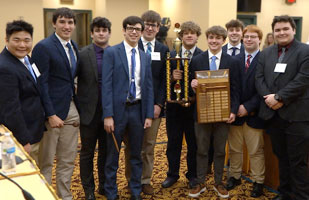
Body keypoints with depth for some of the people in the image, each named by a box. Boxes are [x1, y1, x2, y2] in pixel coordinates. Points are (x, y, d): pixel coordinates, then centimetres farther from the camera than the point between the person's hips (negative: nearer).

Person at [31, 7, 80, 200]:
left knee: (68, 160, 15)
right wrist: (51, 115, -18)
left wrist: (76, 107, 8)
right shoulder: (43, 47, -11)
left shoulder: (73, 46, 11)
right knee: (46, 161, 8)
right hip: (52, 110, -7)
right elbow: (41, 83, -15)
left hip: (71, 109, 7)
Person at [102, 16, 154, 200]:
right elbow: (107, 85, -10)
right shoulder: (111, 52, -4)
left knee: (136, 155, 14)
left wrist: (149, 115, 3)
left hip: (138, 109, 4)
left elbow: (149, 87, 9)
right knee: (113, 155, 9)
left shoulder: (146, 57, 10)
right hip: (118, 109, -4)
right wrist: (108, 115, -15)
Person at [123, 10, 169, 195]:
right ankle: (132, 180, 23)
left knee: (149, 145, 9)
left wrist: (159, 104, -5)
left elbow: (164, 79, 4)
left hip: (154, 105, 2)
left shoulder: (163, 50, 8)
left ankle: (146, 180, 22)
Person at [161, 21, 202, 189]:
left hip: (194, 105, -2)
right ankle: (172, 174, 27)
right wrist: (172, 76, -17)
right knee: (173, 142, 11)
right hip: (174, 105, 2)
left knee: (194, 142, 9)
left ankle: (193, 175, 27)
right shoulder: (171, 55, 6)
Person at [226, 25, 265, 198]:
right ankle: (235, 176, 32)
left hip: (253, 114, -4)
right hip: (236, 112, 4)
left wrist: (248, 107, -15)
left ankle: (258, 182, 23)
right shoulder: (235, 60, 6)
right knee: (234, 149, 15)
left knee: (256, 151, 8)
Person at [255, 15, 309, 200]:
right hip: (273, 114, 5)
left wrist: (279, 98, -17)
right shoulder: (266, 53, 12)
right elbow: (259, 78, 5)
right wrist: (269, 98, -11)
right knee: (281, 157, 17)